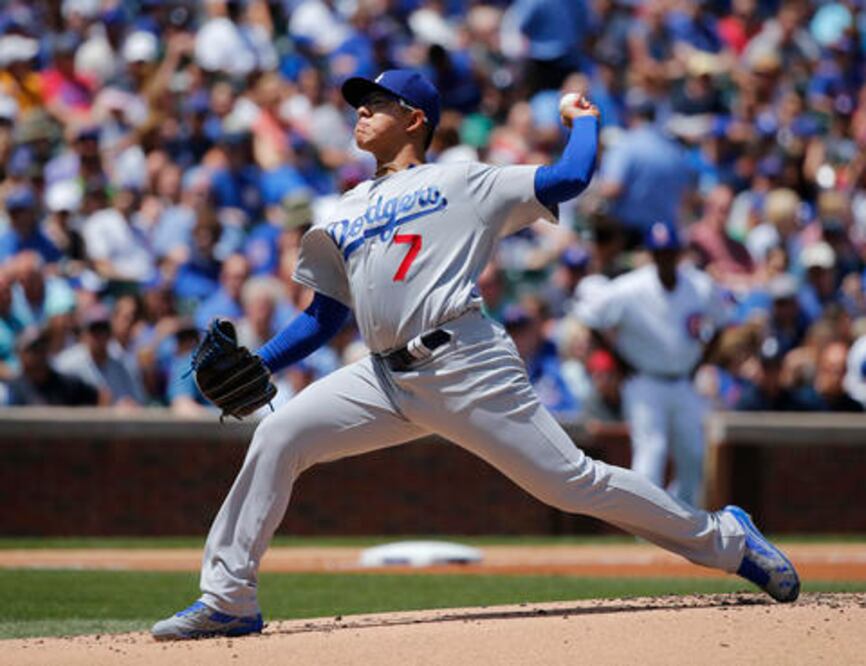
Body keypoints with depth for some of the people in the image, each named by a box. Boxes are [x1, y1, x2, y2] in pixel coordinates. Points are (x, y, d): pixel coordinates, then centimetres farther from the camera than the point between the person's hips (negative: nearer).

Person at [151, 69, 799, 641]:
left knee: (571, 480, -9)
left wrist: (583, 119, 19)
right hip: (386, 377, 5)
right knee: (277, 437, -10)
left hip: (466, 365, -5)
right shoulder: (344, 217, 23)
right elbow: (324, 317, 22)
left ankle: (723, 538, 6)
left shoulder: (465, 183, 8)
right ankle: (228, 598, -6)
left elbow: (570, 178, 1)